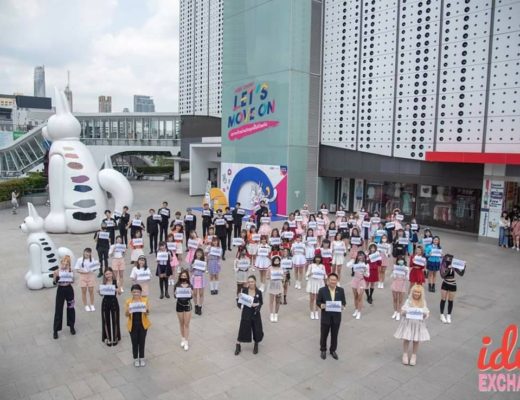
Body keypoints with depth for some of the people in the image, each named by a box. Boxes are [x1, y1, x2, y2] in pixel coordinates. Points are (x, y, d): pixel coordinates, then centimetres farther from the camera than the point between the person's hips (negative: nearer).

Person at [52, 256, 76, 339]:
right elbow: (55, 282, -8)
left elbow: (72, 281, 6)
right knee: (58, 310, 2)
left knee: (70, 308, 12)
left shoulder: (70, 270, -2)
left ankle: (71, 326, 30)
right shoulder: (57, 271, -8)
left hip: (69, 289, 2)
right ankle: (55, 330, 12)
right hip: (61, 290, -2)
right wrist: (55, 276, -26)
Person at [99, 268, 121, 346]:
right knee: (106, 321, 10)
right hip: (105, 302, 2)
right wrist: (99, 292, -17)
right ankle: (108, 338, 25)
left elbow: (119, 293, -13)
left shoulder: (116, 282, -10)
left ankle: (115, 338, 24)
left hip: (114, 302, -2)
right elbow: (101, 294, 5)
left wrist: (118, 291, -35)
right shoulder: (103, 283, -1)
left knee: (114, 321, 8)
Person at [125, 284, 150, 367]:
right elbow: (126, 315, -6)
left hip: (143, 324, 0)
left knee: (142, 342, 10)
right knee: (134, 342, 8)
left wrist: (147, 309, -30)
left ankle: (142, 358, 27)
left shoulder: (145, 300, -6)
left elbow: (147, 313, -7)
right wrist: (128, 311, -28)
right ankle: (136, 359, 25)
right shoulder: (128, 301, -6)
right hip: (133, 325, 0)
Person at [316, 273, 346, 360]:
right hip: (326, 317, -2)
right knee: (324, 335, 13)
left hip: (336, 317, 2)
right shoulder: (322, 290, -8)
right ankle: (323, 350, 34)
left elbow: (344, 302, 3)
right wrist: (321, 305, -24)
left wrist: (343, 306, -18)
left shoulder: (341, 290, -1)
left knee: (334, 335, 14)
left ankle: (333, 350, 35)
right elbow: (318, 301, -4)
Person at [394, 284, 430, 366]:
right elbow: (402, 312, -2)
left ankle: (414, 355, 26)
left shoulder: (423, 302, 0)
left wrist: (425, 314, -20)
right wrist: (404, 312, -23)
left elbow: (426, 313, 2)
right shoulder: (408, 301, -4)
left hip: (418, 323, 1)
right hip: (408, 323, -1)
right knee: (406, 339, 2)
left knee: (416, 340, 7)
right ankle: (405, 354, 21)